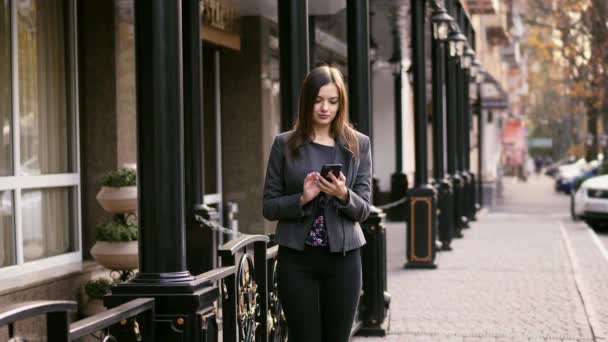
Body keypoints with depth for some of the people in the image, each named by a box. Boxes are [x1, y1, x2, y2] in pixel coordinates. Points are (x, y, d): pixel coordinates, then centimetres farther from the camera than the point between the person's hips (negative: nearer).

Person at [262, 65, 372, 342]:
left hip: (343, 258, 1)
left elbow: (363, 209, 2)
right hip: (297, 258, -1)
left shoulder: (358, 145, 4)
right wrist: (302, 198, -16)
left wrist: (343, 195, -18)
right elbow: (269, 206, 2)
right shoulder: (285, 144, 2)